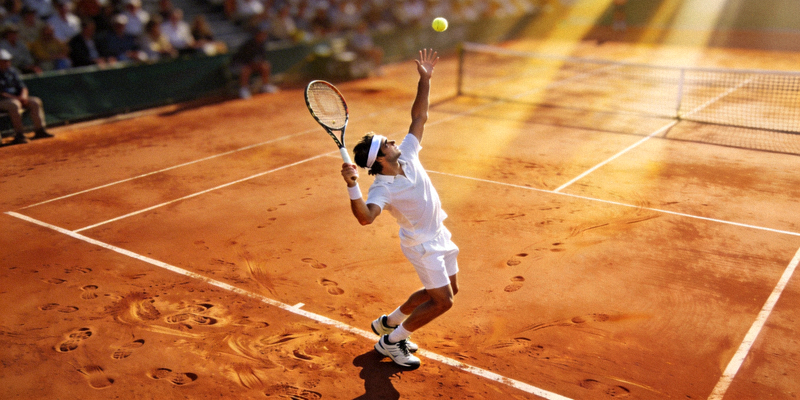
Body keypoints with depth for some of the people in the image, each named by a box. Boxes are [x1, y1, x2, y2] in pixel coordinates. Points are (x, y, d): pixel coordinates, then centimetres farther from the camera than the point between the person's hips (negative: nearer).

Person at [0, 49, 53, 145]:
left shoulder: (12, 71, 12)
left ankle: (39, 130, -11)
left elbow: (22, 86, 10)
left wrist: (23, 96, -11)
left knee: (35, 101, -9)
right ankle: (19, 134, -36)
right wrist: (15, 98, -23)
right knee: (14, 104, -36)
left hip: (17, 98, 7)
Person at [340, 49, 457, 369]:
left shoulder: (407, 154, -7)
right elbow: (365, 217, -45)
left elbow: (419, 117, -1)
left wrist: (425, 79, -9)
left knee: (448, 289, 19)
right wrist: (352, 186, -59)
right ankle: (391, 342, 11)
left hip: (439, 235, 8)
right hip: (422, 244, -8)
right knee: (442, 301, -7)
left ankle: (389, 322, 32)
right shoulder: (382, 189, -27)